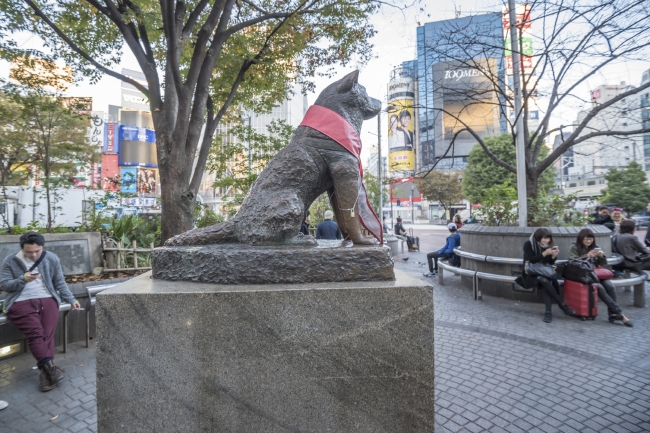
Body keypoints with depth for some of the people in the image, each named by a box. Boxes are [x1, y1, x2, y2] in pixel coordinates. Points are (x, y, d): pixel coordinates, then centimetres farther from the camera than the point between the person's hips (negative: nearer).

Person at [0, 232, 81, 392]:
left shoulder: (51, 258, 6)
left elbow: (60, 282, 12)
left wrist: (71, 300, 5)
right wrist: (23, 279, -17)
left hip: (47, 300, 1)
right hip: (21, 303, -1)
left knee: (47, 334, -17)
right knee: (35, 333, -23)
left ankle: (46, 373, -15)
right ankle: (50, 367, -24)